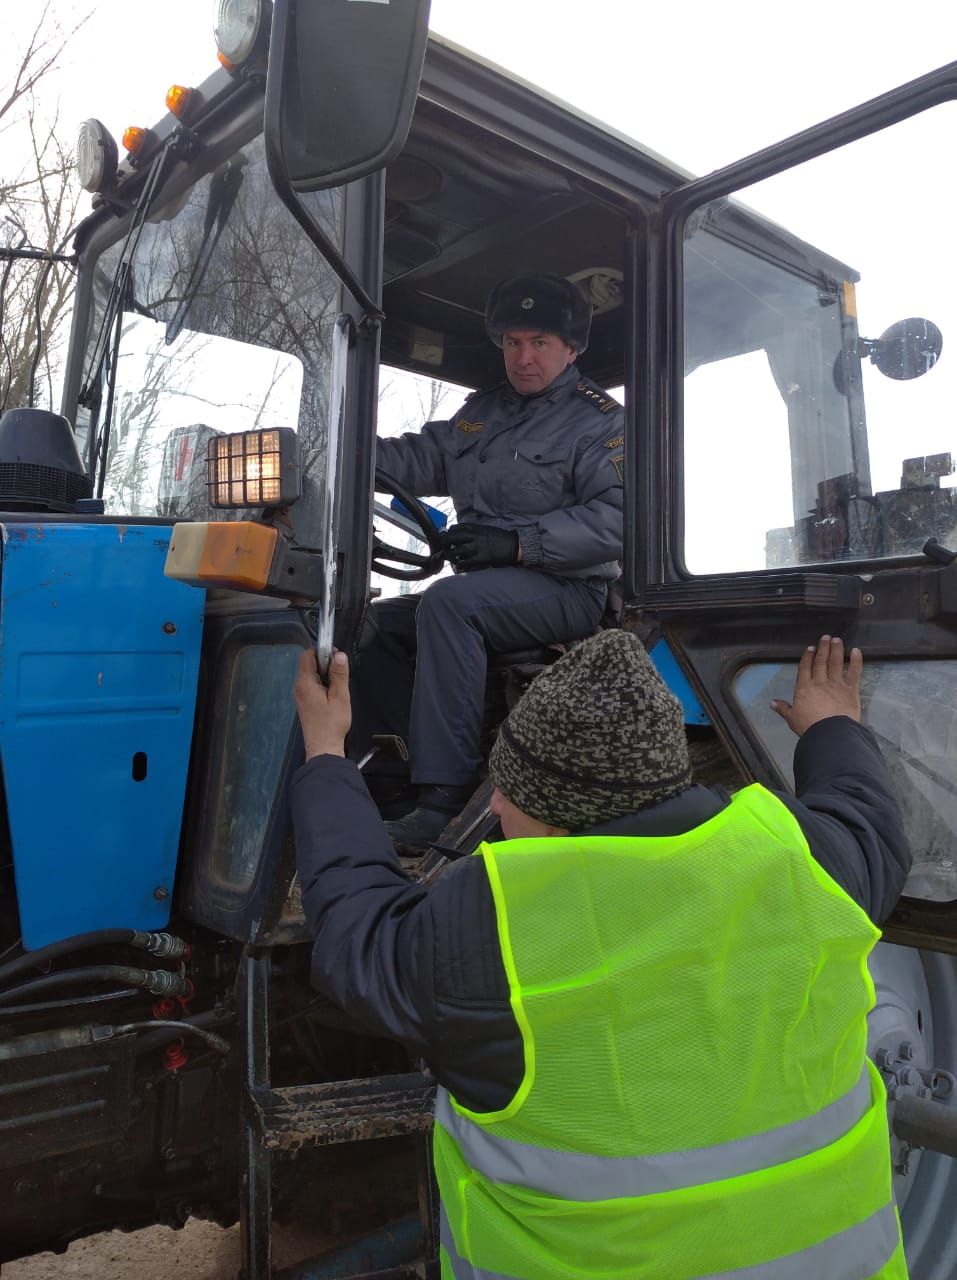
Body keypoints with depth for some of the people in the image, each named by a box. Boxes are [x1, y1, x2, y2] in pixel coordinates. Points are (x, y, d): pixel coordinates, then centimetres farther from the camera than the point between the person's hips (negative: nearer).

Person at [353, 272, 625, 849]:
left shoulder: (599, 421, -4)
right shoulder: (483, 411, 21)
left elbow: (617, 518, -17)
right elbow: (422, 458, 13)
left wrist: (519, 542, -27)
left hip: (568, 590, -8)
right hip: (491, 591, 9)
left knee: (448, 600, -33)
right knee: (379, 622, 3)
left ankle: (447, 797, -36)